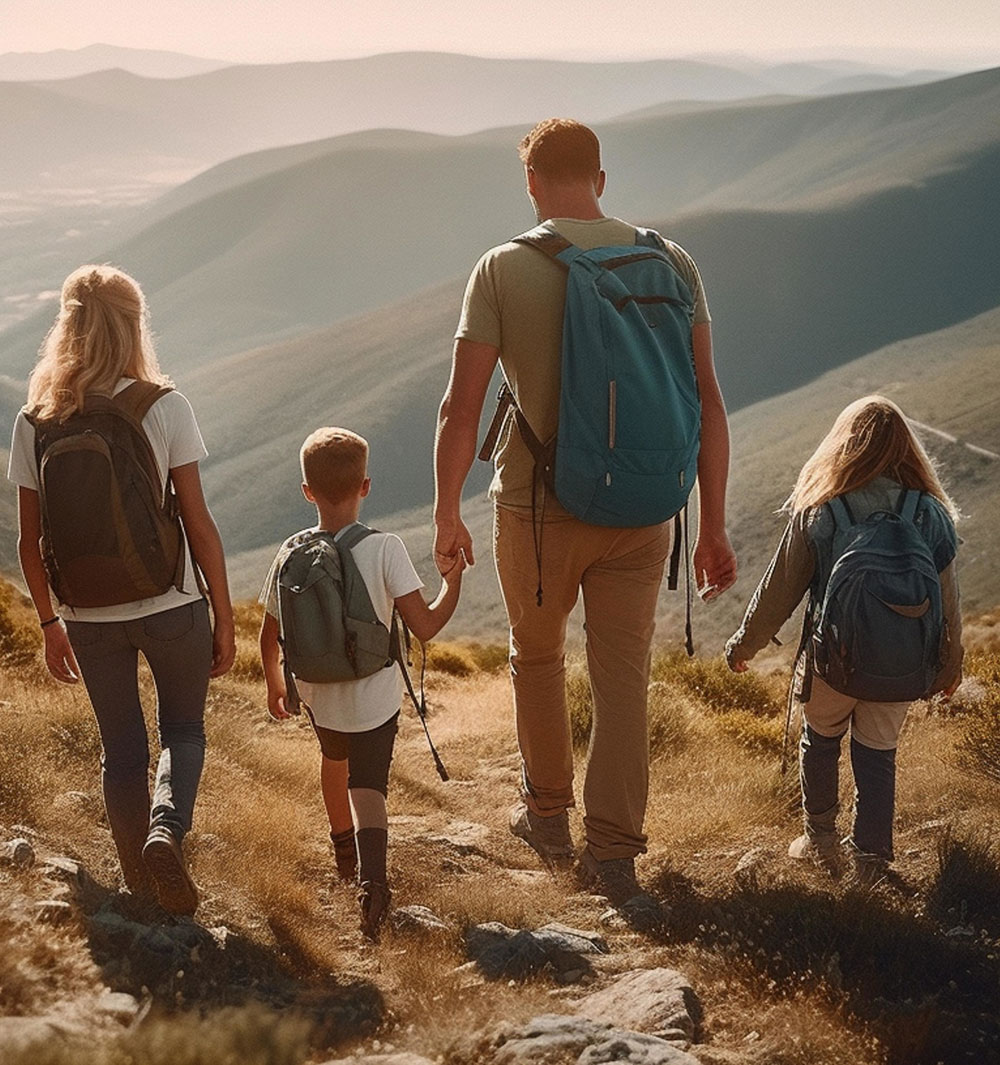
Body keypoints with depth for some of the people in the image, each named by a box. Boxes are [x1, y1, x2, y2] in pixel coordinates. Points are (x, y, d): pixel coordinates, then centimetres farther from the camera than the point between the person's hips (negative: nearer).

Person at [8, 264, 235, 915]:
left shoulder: (35, 423, -3)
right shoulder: (163, 407, -11)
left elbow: (29, 541, 2)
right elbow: (199, 524, -10)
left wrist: (49, 623, 15)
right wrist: (224, 619, -1)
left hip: (89, 617, 2)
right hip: (172, 606, -2)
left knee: (121, 750, 18)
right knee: (184, 732, 18)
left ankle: (143, 887, 23)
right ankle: (167, 828, -9)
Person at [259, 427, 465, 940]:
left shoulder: (291, 553, -9)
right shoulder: (385, 550, -18)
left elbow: (270, 634, 1)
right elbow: (424, 627, -18)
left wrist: (274, 683, 19)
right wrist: (453, 578, -2)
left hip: (317, 694, 3)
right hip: (374, 699, -3)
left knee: (334, 759, 30)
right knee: (368, 786, 3)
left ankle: (343, 846, 53)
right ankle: (372, 877, -23)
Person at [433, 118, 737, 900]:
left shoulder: (503, 269, -8)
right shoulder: (670, 263, -2)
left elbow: (462, 408, -9)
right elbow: (707, 402, -4)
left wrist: (447, 515, 3)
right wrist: (714, 528, 2)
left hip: (539, 509, -1)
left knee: (538, 656, 21)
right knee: (623, 677, 8)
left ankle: (548, 817, 33)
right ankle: (614, 851, 6)